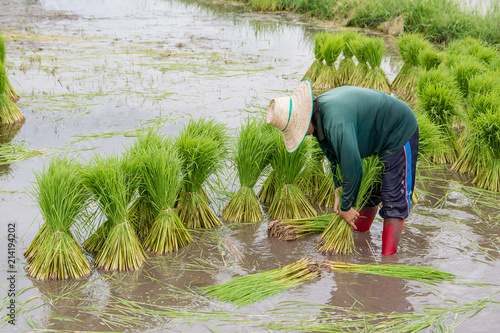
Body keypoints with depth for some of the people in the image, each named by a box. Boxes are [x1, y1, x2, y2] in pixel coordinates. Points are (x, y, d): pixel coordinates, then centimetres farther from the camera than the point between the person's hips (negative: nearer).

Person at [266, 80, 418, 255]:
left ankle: (388, 257, -8)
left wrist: (346, 207, -19)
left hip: (400, 134, -10)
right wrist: (339, 190, 4)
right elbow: (334, 155, 7)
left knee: (393, 200, -11)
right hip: (377, 137, 10)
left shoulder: (336, 123, -38)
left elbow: (352, 168, -33)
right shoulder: (318, 115, -6)